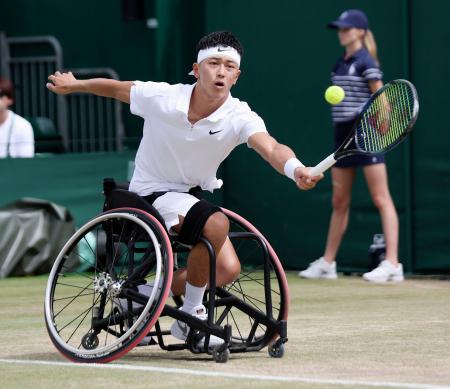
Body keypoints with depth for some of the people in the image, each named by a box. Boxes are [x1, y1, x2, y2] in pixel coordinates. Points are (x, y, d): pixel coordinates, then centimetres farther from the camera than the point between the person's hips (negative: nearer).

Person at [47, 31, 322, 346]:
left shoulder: (240, 118, -20)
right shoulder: (160, 97, -21)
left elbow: (271, 148, -40)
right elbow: (115, 88, 0)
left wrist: (296, 170, -61)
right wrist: (74, 85, 10)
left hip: (194, 195, 5)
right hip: (151, 193, -5)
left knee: (228, 270, -10)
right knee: (217, 224, -31)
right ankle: (191, 316, -14)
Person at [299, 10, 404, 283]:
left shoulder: (366, 62, -8)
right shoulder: (341, 64, 15)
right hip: (344, 133, 9)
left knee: (381, 199, -9)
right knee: (340, 203, 13)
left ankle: (392, 265, -12)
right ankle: (327, 263, 20)